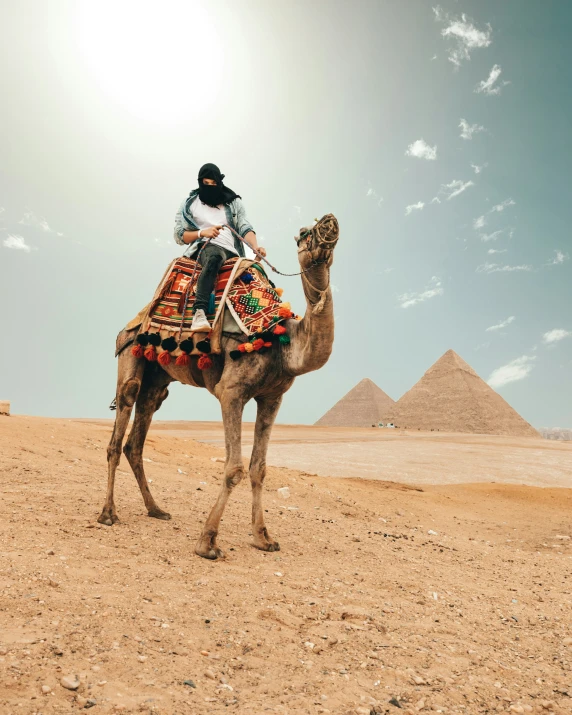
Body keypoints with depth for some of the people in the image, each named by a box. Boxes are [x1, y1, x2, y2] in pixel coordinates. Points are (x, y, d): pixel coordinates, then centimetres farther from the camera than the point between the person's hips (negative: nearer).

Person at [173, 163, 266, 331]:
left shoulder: (233, 202, 19)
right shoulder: (189, 204, 16)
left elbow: (245, 228, 5)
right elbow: (179, 235, 11)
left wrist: (255, 246, -15)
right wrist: (202, 232, -6)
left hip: (229, 251, 5)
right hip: (203, 246, -5)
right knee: (213, 255, -38)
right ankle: (199, 313, -56)